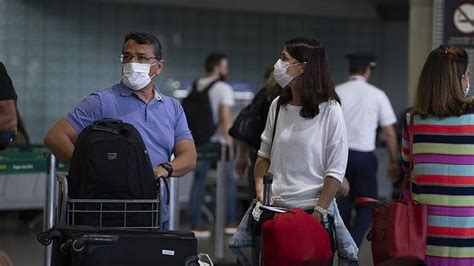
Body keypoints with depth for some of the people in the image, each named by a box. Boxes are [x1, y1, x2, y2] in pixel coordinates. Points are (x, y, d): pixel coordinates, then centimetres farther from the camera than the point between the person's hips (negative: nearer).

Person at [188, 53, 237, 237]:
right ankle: (230, 223, 10)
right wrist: (229, 141, -12)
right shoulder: (224, 88, -6)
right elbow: (225, 117, -14)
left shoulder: (196, 87, 11)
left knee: (199, 181, 6)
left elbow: (189, 113, 14)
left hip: (199, 140, 5)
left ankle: (196, 225, 3)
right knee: (229, 181, 8)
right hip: (217, 140, -5)